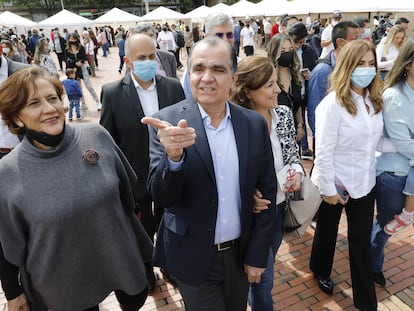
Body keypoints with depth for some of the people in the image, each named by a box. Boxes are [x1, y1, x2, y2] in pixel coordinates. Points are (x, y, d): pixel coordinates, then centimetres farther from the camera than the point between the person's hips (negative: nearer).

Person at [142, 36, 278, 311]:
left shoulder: (255, 124, -6)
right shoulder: (169, 121, -14)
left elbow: (267, 192, -1)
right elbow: (161, 196, -18)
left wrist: (258, 254, 0)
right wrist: (174, 156, -38)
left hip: (240, 253, 3)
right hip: (194, 258, -3)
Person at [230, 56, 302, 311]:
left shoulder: (284, 114, -7)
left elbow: (293, 153, 6)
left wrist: (297, 172, -13)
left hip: (280, 205, 6)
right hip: (253, 210, -6)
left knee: (266, 266, 29)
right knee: (264, 274, 11)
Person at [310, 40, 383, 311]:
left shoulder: (375, 101, 1)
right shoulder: (333, 104, -20)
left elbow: (376, 141, 8)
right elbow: (323, 152, -19)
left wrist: (371, 173, 7)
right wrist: (328, 189, -16)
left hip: (364, 182, 5)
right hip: (336, 183, -5)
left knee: (362, 242, 14)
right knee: (327, 232, 19)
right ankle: (321, 271, 48)